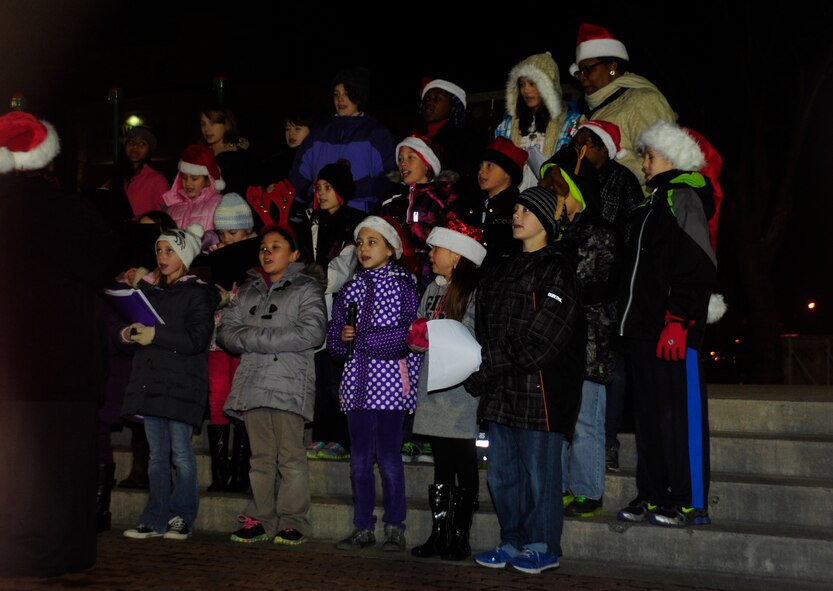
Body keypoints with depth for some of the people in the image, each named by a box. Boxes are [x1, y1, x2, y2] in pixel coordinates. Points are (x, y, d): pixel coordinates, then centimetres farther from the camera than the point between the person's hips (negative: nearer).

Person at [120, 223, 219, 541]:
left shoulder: (197, 292, -3)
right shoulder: (148, 288, 17)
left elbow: (198, 338, -14)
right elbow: (137, 324, 21)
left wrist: (155, 335, -18)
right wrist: (130, 333, -2)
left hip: (181, 383, -6)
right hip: (150, 380, 6)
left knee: (180, 452, -3)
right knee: (157, 454, 8)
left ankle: (181, 519, 6)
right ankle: (155, 520, 12)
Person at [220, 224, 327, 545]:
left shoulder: (306, 287, 5)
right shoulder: (248, 290, 21)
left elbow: (311, 332, -11)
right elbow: (226, 331, 11)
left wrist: (253, 338, -9)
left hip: (289, 383, -5)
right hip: (253, 382, 5)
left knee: (291, 456, -6)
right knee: (261, 456, 6)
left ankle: (294, 522, 0)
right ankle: (260, 520, 12)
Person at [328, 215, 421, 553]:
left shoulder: (403, 284, 0)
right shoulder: (350, 289, 15)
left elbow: (410, 334, -9)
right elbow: (333, 339, 15)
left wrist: (363, 337, -10)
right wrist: (343, 337, -7)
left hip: (390, 382, -5)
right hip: (357, 382, 5)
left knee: (388, 457, -2)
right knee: (359, 459, 8)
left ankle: (394, 527, 10)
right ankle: (363, 527, 16)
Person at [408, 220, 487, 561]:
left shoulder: (475, 291, -8)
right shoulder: (432, 290, 16)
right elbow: (416, 337, 19)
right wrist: (417, 337, -2)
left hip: (462, 390, -7)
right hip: (433, 389, 7)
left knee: (464, 466, 1)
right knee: (441, 465, 12)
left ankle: (460, 537, 9)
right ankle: (438, 535, 18)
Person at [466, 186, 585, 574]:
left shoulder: (556, 268, -6)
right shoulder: (506, 270, 18)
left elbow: (543, 338, -15)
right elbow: (487, 330, 16)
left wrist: (495, 370, -14)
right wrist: (484, 373, 1)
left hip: (538, 389, -8)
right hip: (503, 390, 8)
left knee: (539, 471, 0)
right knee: (501, 474, 12)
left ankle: (543, 547, 12)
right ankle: (513, 542, 24)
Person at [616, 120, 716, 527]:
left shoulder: (682, 197, -7)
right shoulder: (656, 202, 22)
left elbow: (698, 267, -16)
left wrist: (677, 321, -21)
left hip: (673, 329, -10)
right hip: (645, 325, 10)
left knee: (681, 413, -6)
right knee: (648, 413, 10)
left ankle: (691, 503, 0)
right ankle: (653, 497, 17)